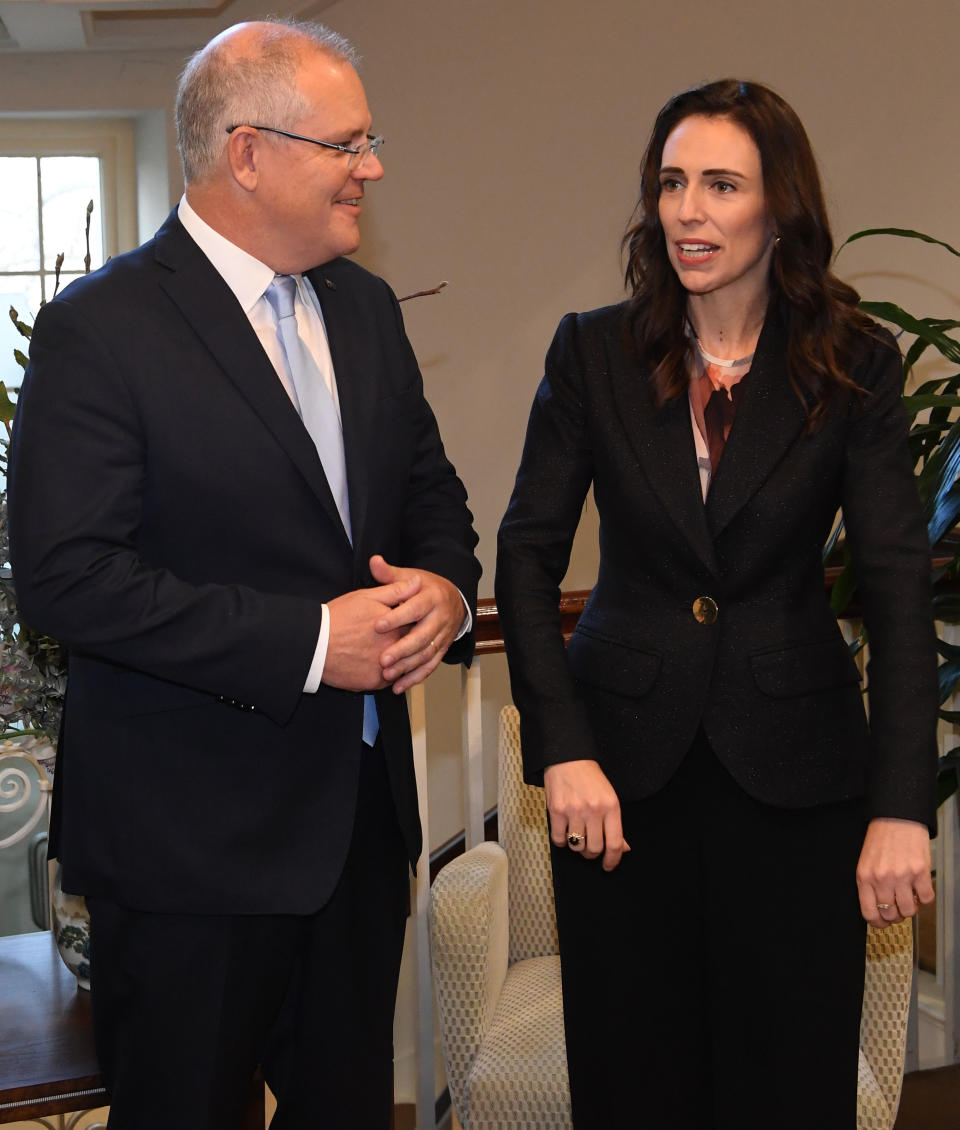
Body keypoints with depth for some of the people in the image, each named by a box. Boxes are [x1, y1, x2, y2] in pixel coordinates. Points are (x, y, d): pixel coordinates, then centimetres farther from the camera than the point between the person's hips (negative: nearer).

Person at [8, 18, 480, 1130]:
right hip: (189, 834, -6)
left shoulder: (365, 308, 9)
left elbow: (430, 486, 18)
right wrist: (307, 642, -23)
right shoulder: (97, 330, -14)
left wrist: (444, 588, -6)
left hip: (363, 806, 7)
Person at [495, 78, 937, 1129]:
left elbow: (898, 583, -9)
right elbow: (526, 554, -1)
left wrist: (901, 806, -18)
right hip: (623, 763, 1)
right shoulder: (593, 352, 0)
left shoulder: (854, 363, -3)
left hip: (792, 768, -1)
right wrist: (563, 751, -12)